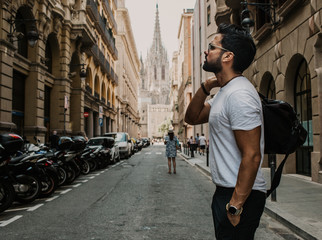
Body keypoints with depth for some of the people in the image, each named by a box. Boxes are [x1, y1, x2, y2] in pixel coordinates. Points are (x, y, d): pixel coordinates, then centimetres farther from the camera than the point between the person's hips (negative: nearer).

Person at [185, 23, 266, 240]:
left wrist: (236, 205, -23)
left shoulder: (239, 94, -21)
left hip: (240, 195, -10)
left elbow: (252, 156, -25)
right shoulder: (224, 91, 12)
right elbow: (192, 118, 18)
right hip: (226, 191, 10)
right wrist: (206, 87, 3)